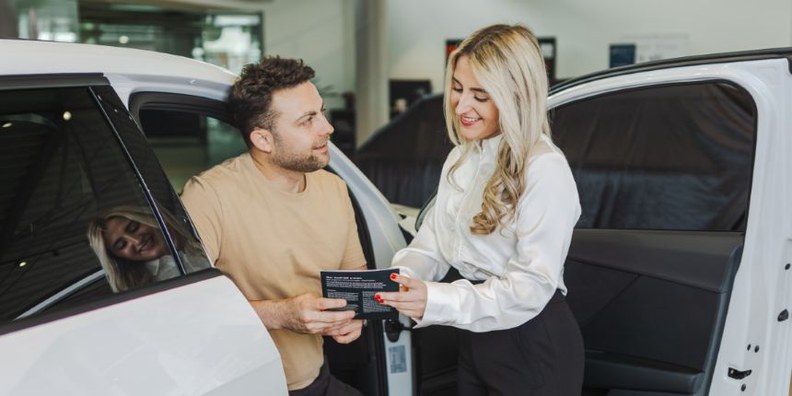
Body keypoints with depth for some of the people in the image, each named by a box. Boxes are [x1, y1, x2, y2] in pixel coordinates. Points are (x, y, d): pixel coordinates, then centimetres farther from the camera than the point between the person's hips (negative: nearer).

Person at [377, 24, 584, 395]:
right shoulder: (461, 159, 7)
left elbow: (532, 285, -25)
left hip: (534, 347, -7)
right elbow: (433, 241, 4)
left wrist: (437, 301, -34)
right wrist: (399, 280, -17)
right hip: (475, 336, 8)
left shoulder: (545, 170, -21)